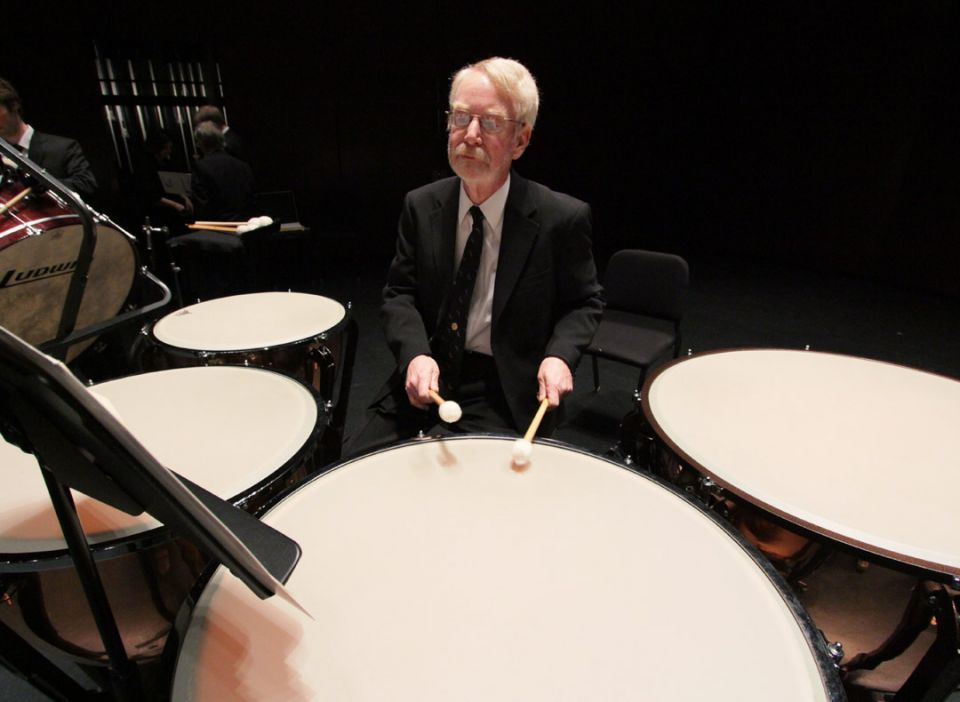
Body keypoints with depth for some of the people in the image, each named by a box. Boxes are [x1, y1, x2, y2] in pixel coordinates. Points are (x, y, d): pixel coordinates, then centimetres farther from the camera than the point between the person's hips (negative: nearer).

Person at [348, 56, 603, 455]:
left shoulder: (562, 218, -10)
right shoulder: (421, 206, 0)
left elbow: (583, 304, 1)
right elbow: (399, 293, 4)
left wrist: (559, 355, -19)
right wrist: (415, 354, -15)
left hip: (504, 394, -3)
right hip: (424, 377, 4)